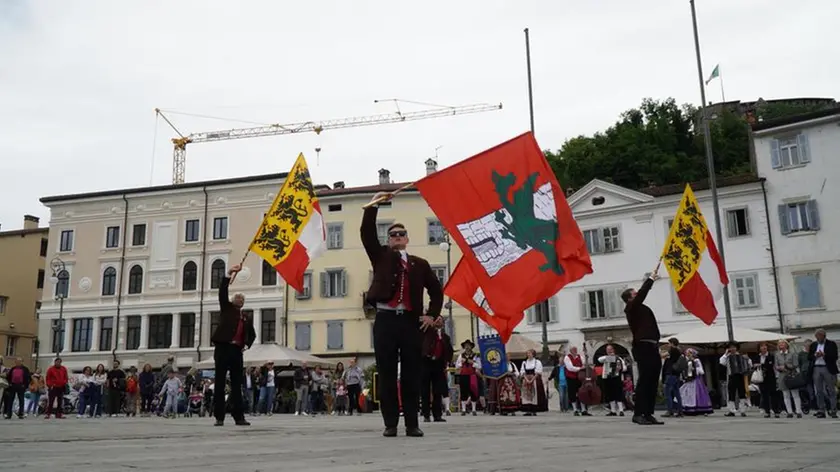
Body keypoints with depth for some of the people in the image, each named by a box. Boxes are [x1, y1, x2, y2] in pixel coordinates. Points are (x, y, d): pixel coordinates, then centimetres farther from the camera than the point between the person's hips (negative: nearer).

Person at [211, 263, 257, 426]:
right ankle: (219, 417, 0)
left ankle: (239, 417, 4)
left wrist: (247, 344, 5)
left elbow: (252, 334, 26)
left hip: (237, 351, 4)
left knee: (237, 385, 4)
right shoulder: (227, 308, 10)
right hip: (223, 348, -3)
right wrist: (229, 274, -10)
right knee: (220, 384, -2)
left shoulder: (247, 318, 19)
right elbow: (222, 292, -3)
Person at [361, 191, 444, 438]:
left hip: (411, 321, 1)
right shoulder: (381, 256, 13)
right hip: (386, 320, -1)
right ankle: (390, 424, 5)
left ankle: (412, 424, 6)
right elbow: (367, 233, 1)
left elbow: (436, 290, 19)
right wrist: (374, 205, -4)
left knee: (412, 374, 1)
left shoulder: (420, 264, 16)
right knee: (387, 374, 0)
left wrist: (432, 315, 7)